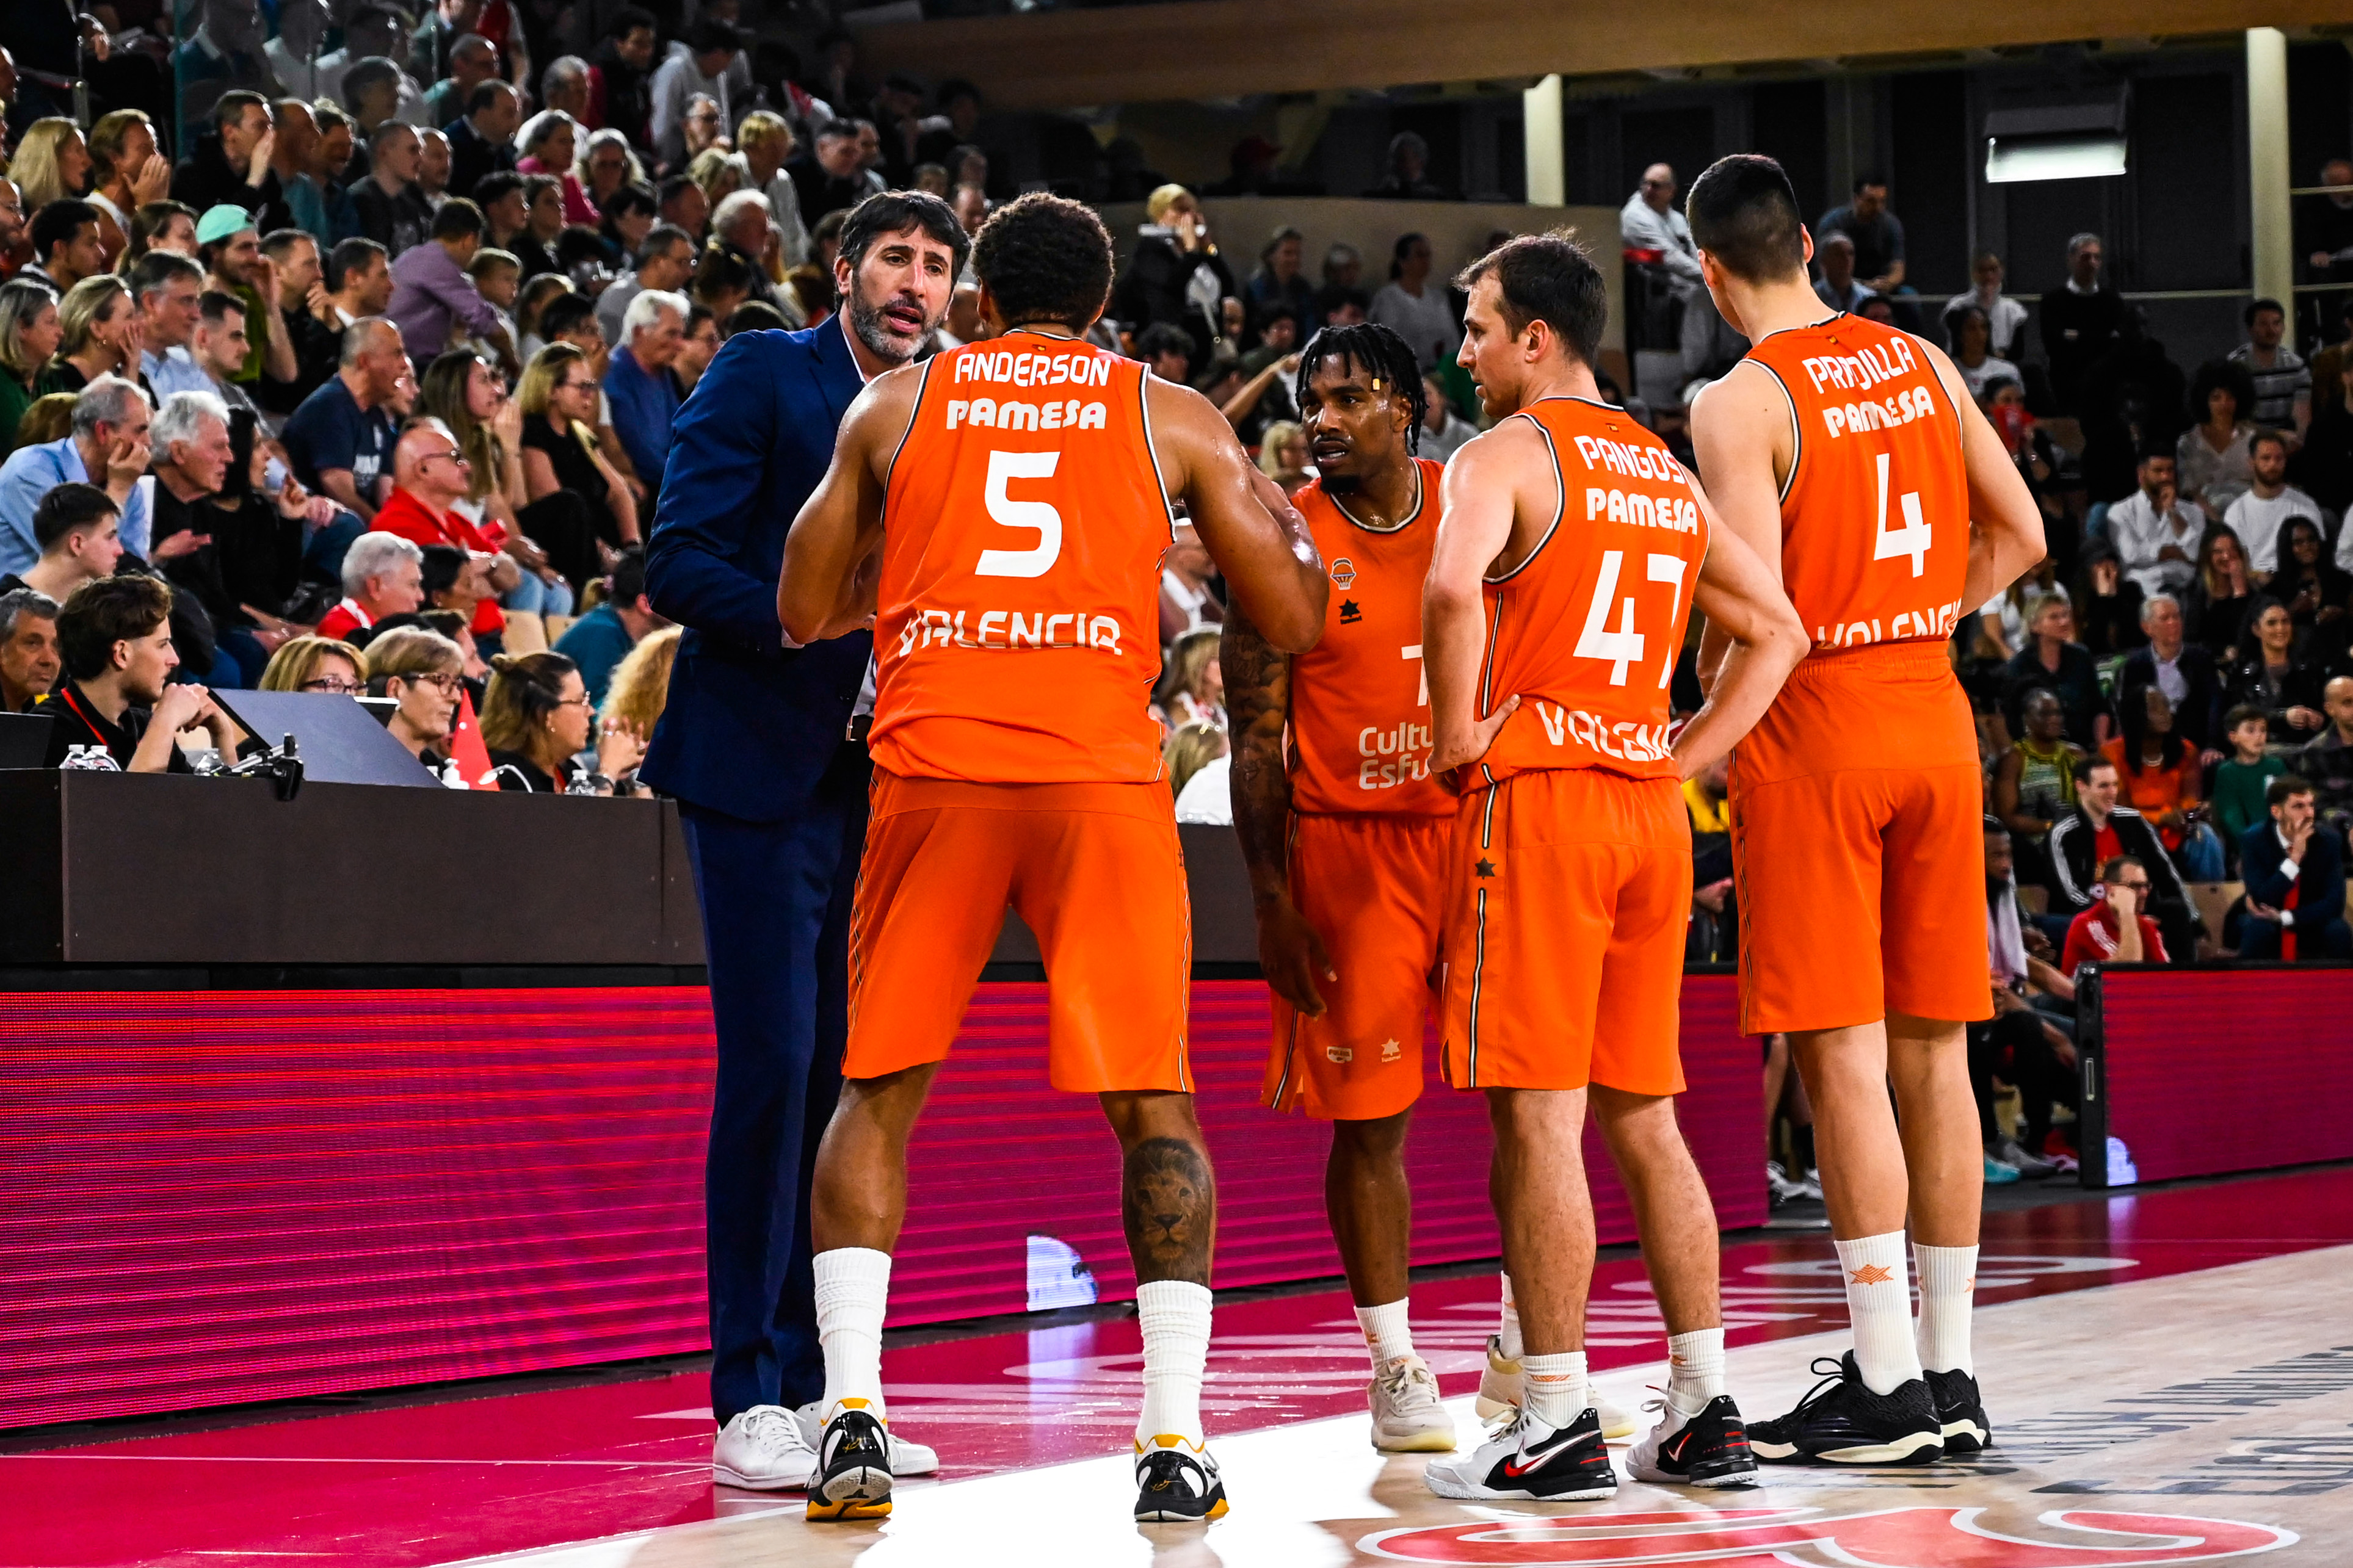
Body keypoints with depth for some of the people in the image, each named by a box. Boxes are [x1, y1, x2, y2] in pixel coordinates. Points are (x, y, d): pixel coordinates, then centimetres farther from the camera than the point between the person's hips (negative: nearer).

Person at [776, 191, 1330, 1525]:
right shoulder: (1173, 417, 13)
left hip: (931, 764, 1)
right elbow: (1294, 624, 13)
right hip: (1102, 771, -1)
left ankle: (854, 1413, 0)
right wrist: (1283, 516, 33)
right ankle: (1174, 1441, -1)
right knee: (1154, 1106, 7)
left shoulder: (895, 405, 15)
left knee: (880, 1092, 12)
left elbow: (806, 615, 18)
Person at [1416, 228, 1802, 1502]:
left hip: (1537, 796, -7)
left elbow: (1453, 587, -25)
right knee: (1642, 1118, 12)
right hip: (1651, 814, 7)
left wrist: (1459, 730, -12)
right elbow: (1777, 630, 19)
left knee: (1539, 1117, -5)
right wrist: (1687, 757, 14)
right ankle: (1705, 1414, 12)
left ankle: (1558, 1427, -4)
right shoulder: (1669, 476, 17)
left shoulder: (1508, 453, -6)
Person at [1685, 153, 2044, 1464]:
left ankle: (1886, 1385, -3)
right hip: (1934, 714, 6)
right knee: (1932, 1052, 9)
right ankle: (1951, 1373, 14)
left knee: (1844, 1060, -3)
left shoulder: (1742, 403, -12)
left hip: (1814, 728, -6)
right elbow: (2020, 537, 11)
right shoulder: (1920, 363, 8)